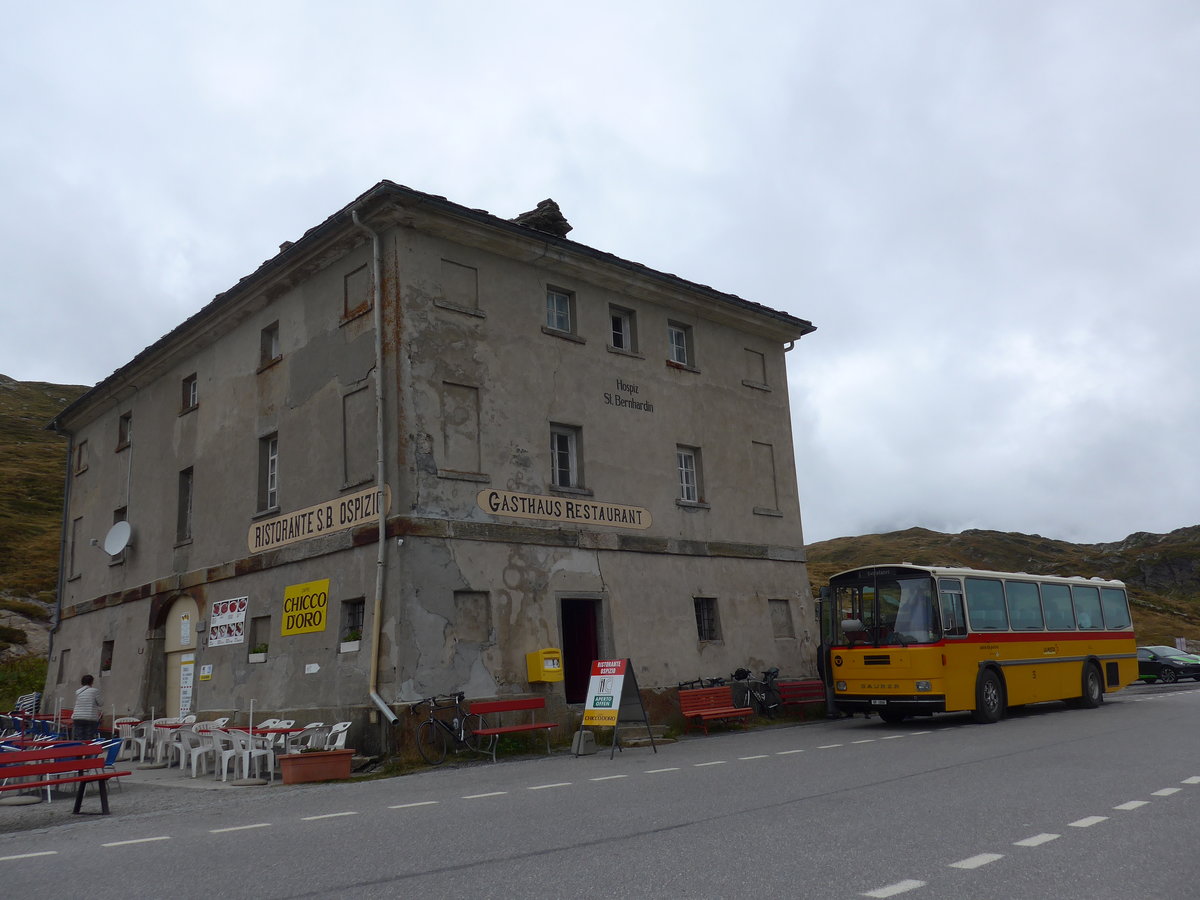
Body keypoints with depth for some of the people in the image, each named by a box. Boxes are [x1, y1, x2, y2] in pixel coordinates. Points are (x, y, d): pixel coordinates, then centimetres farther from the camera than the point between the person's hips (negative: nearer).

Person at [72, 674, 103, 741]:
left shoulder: (78, 692, 6)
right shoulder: (94, 691, -3)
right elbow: (100, 704, 4)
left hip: (78, 718, 3)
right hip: (91, 719, -3)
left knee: (79, 740, 2)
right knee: (89, 740, -2)